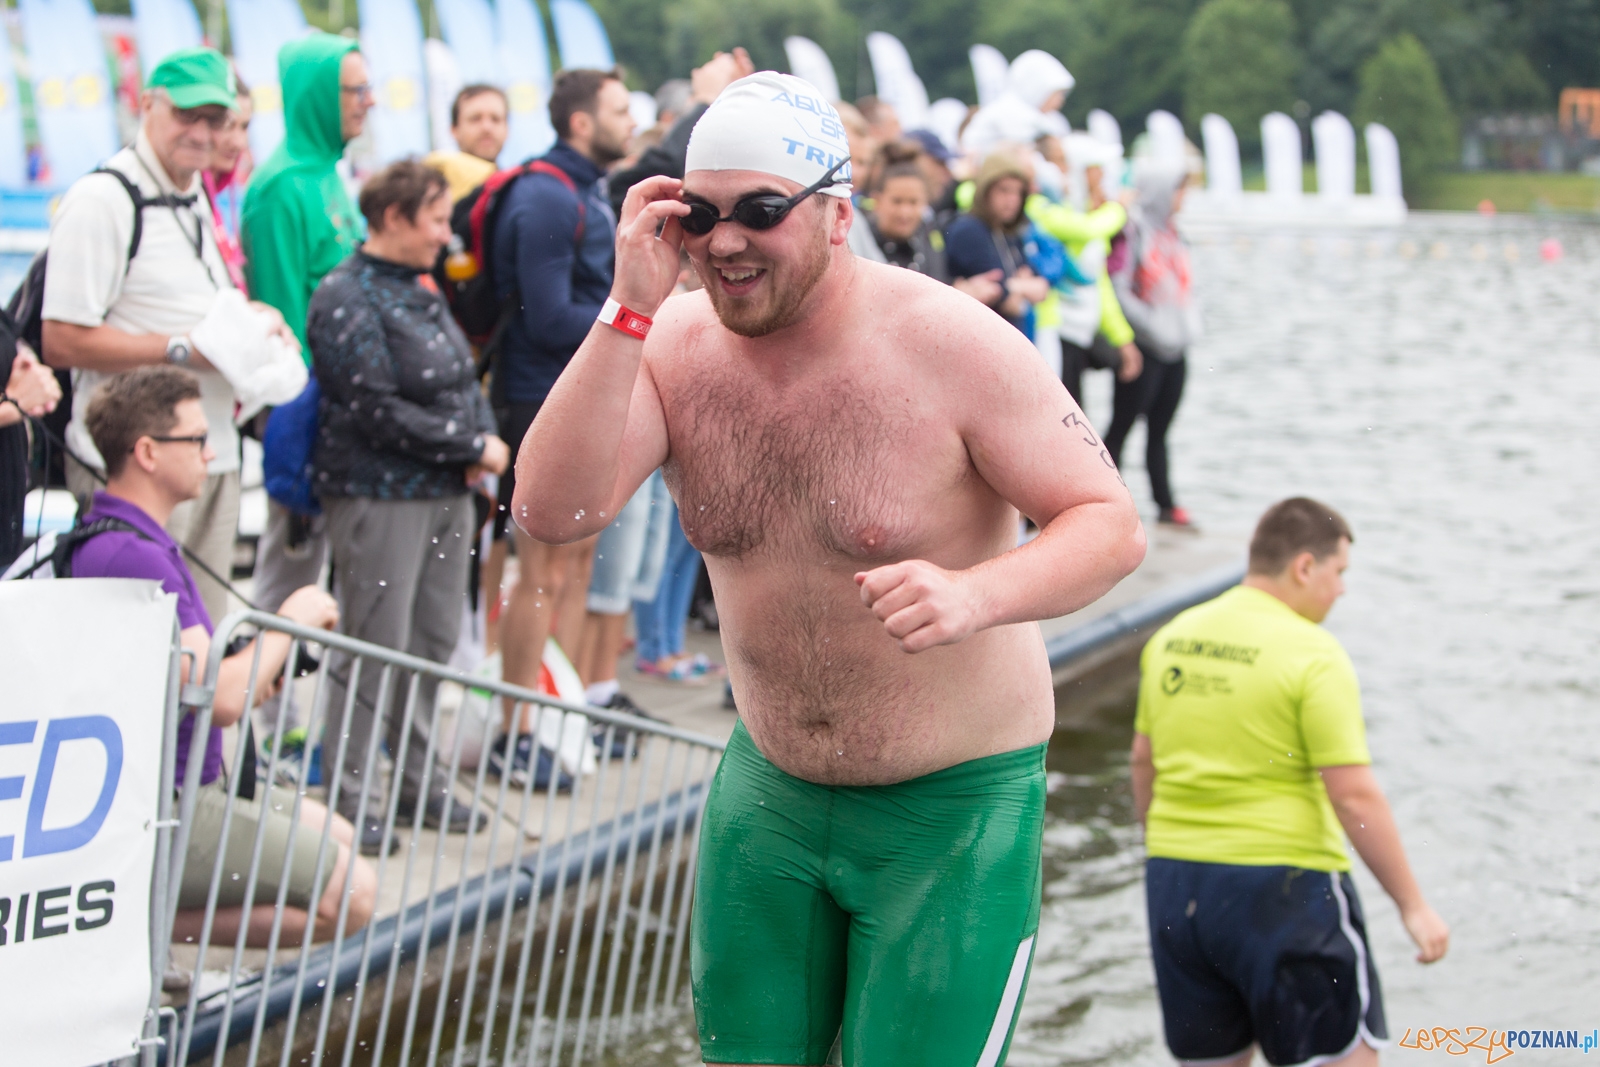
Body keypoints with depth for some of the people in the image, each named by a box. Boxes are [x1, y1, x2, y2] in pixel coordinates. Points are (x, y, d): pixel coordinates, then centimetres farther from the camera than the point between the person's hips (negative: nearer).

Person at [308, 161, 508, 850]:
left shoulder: (420, 289, 14)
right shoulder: (347, 299, -12)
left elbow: (463, 378, 18)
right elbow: (378, 410, -18)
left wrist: (483, 443, -2)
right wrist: (473, 447, -13)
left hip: (445, 490, 8)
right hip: (379, 494, -8)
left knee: (436, 639, 13)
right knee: (376, 647, -5)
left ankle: (418, 777, 25)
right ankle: (348, 793, 5)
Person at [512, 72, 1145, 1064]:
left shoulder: (949, 344, -18)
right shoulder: (674, 346, -7)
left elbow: (1112, 524, -18)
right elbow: (553, 510, -20)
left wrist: (976, 595, -38)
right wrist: (629, 309, -26)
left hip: (957, 804, -4)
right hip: (768, 793, 4)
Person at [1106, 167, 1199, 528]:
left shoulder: (1171, 234, 14)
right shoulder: (1132, 231, -11)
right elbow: (1118, 290, -15)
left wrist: (1188, 326, 8)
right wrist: (1152, 326, -15)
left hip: (1174, 349, 8)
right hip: (1143, 349, -8)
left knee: (1159, 430, 13)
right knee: (1122, 425, -1)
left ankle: (1166, 504, 17)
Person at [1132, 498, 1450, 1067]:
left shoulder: (1171, 638, 7)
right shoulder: (1312, 655, -13)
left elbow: (1143, 760, 16)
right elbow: (1354, 795, -15)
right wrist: (1412, 904, -9)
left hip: (1174, 881, 7)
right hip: (1283, 883, -7)